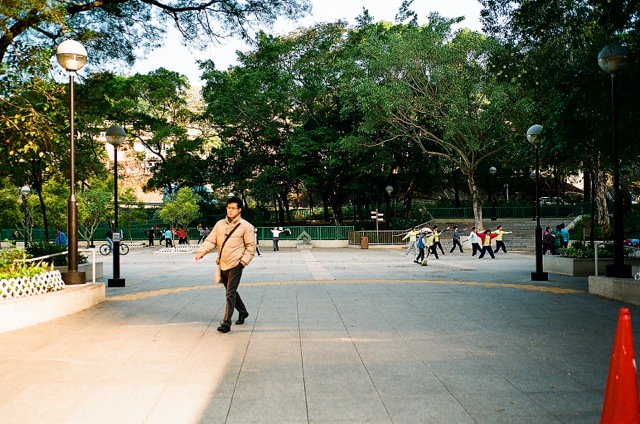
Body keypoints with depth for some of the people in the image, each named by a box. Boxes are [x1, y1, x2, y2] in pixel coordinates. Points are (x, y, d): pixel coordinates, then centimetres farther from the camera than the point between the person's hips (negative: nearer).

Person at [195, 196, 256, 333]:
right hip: (222, 264, 6)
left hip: (235, 265, -5)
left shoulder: (246, 226, -5)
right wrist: (200, 252, -12)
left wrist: (244, 261, -11)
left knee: (230, 294, -9)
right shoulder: (220, 224, 7)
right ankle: (243, 312, 40)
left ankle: (226, 323, -7)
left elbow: (251, 246, -3)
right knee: (231, 291, 19)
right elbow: (210, 241, 3)